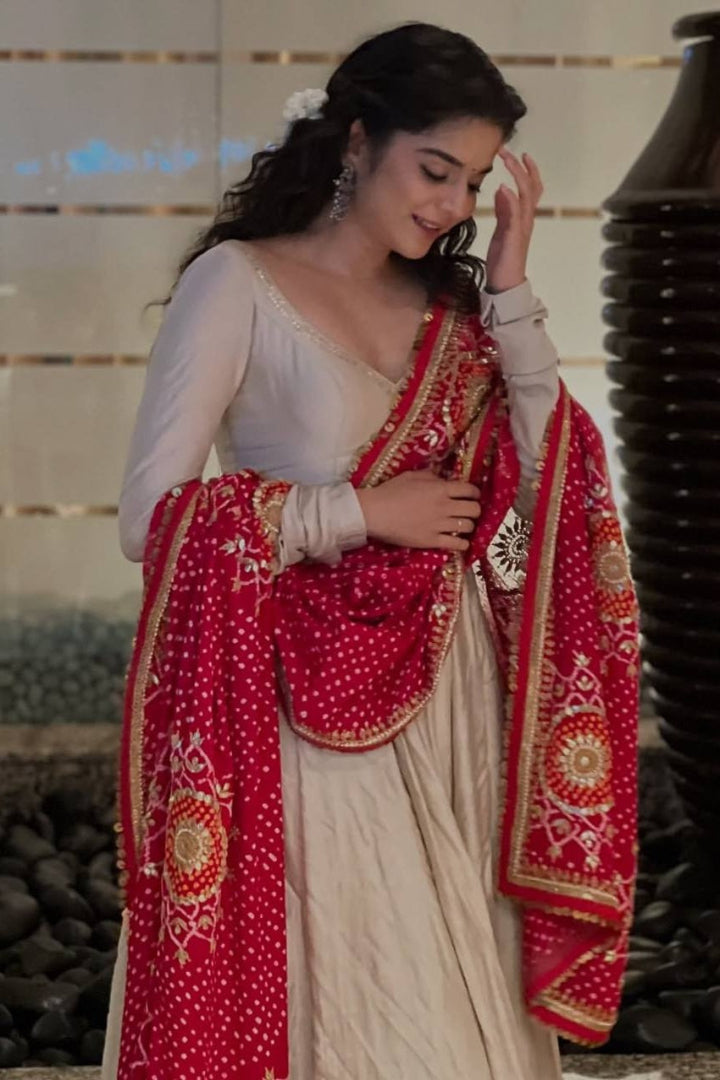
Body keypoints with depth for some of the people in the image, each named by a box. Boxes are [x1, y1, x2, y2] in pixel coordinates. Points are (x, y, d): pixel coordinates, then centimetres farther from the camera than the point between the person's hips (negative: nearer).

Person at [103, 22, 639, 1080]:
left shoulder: (451, 304, 10)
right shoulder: (238, 282, -7)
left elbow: (553, 491, 2)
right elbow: (151, 518, -14)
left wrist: (510, 290, -2)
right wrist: (365, 511, -14)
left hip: (453, 708, 6)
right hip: (314, 713, -5)